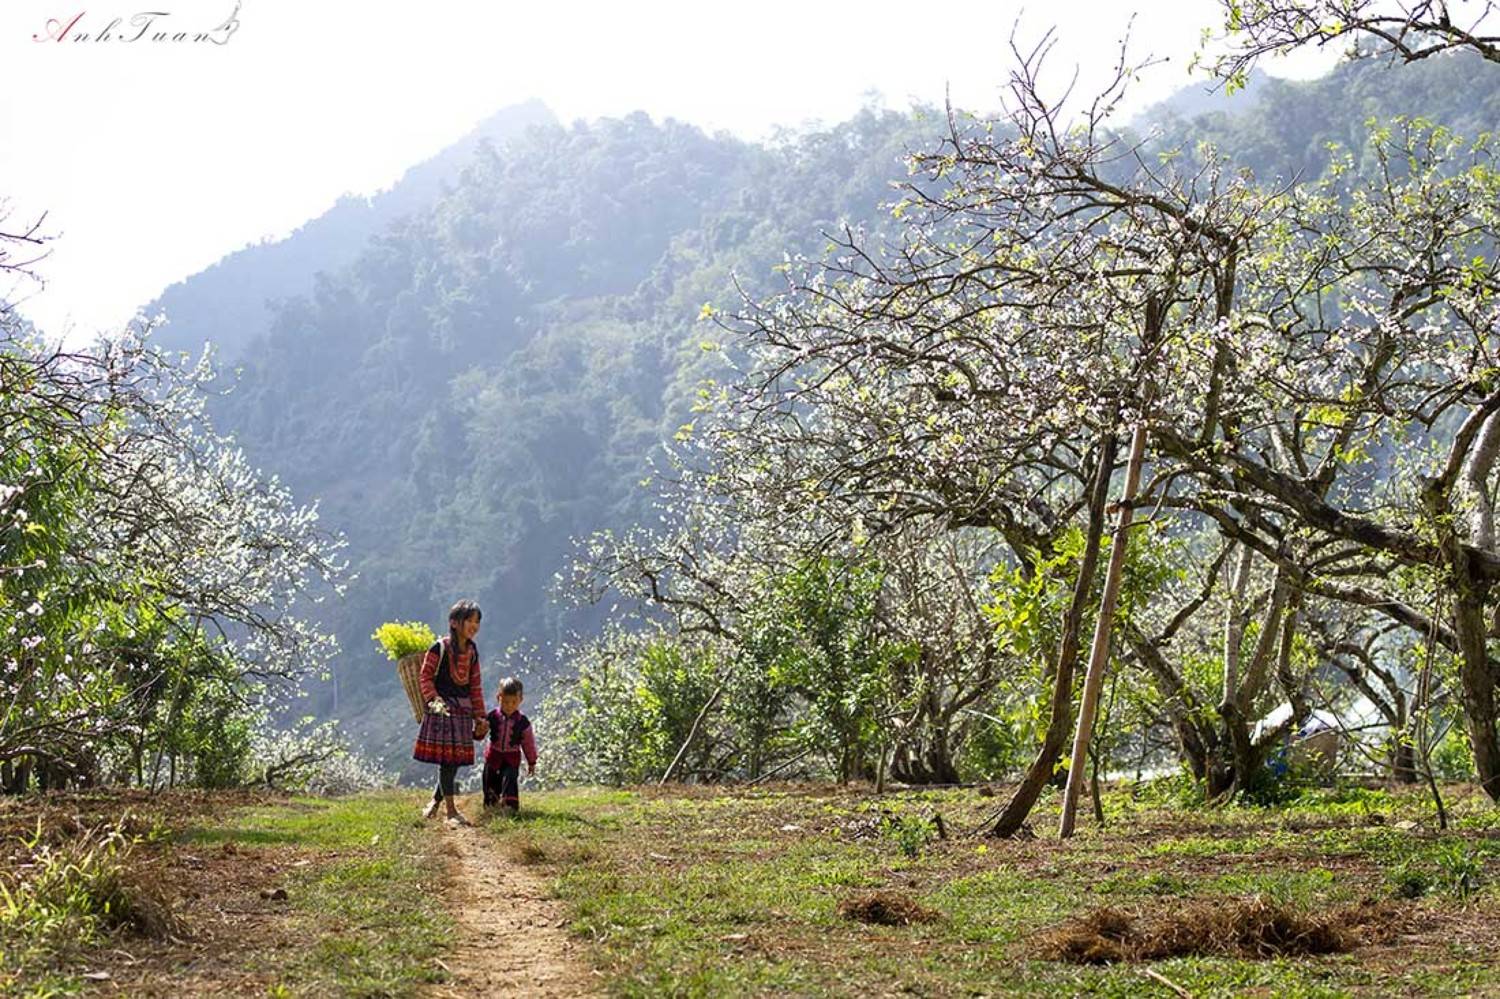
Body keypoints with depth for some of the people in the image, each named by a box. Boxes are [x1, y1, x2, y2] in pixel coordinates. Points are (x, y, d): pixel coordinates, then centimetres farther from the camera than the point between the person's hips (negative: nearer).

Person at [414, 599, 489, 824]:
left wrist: (479, 716, 14)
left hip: (464, 709, 6)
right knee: (446, 758, -8)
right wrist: (434, 700, -18)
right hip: (442, 708, -6)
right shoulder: (440, 648, -9)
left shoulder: (472, 651, 10)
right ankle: (451, 810, -6)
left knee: (457, 759, 5)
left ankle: (435, 801, 24)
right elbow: (425, 677, -5)